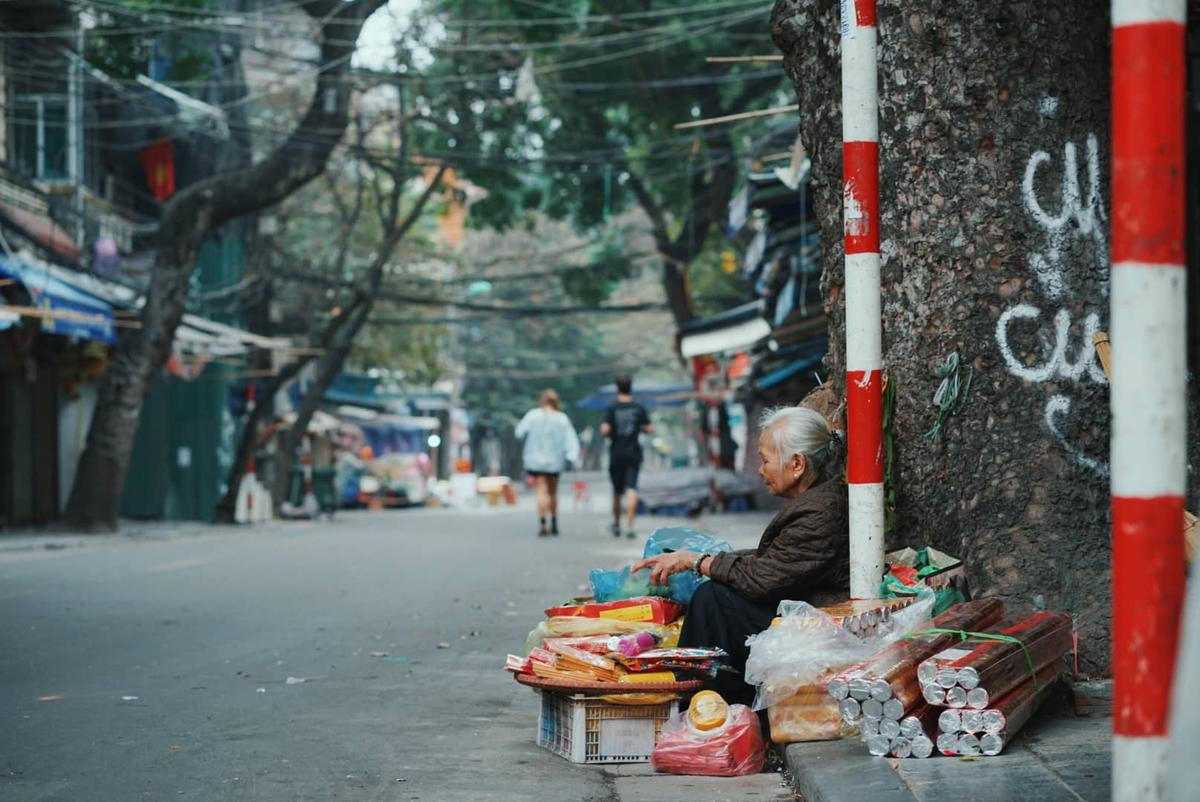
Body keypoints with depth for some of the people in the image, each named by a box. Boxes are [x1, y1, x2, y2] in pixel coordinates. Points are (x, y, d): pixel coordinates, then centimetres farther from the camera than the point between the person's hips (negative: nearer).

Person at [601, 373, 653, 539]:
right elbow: (649, 429, -1)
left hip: (616, 455, 0)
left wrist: (608, 434, 7)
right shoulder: (639, 408, -1)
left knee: (617, 491, 14)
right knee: (631, 489, -7)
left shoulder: (611, 408, -5)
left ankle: (616, 523, 26)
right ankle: (629, 525, -20)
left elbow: (605, 430, -16)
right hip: (633, 454, 0)